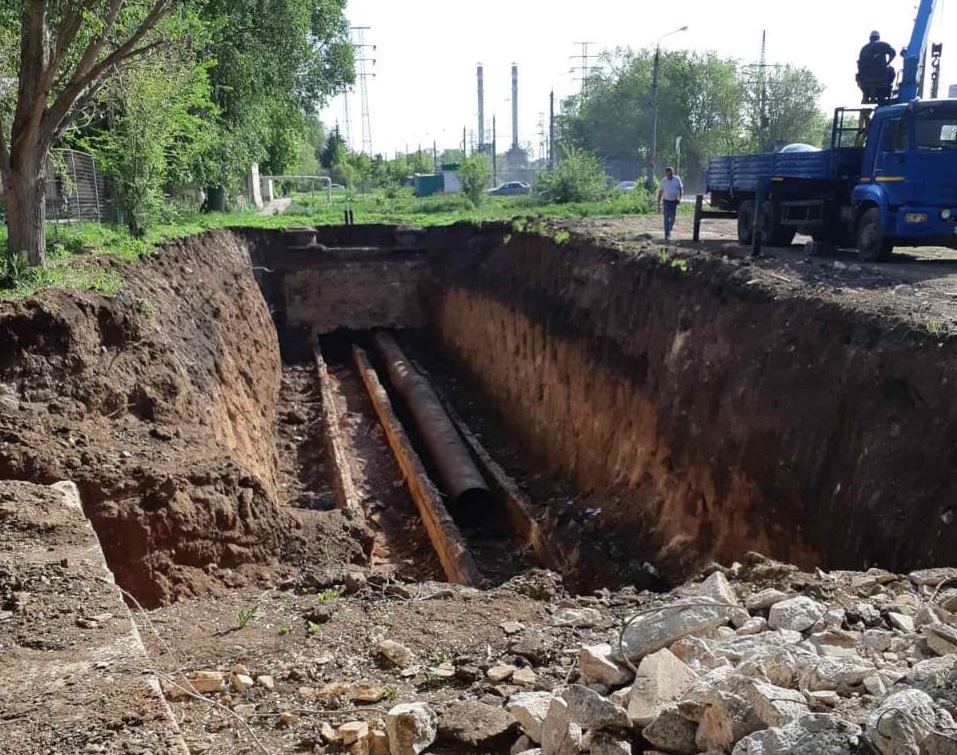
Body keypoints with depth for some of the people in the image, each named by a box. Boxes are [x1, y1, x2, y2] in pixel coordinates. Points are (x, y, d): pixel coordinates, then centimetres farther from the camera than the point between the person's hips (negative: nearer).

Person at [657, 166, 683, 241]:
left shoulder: (677, 179, -3)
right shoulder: (663, 181, -3)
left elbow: (681, 189, 5)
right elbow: (660, 193, 2)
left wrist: (680, 198, -12)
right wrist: (659, 205, 1)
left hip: (674, 201, 1)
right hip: (666, 201, -1)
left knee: (673, 218, 8)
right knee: (666, 218, -9)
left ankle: (669, 231, 34)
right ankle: (666, 235, -8)